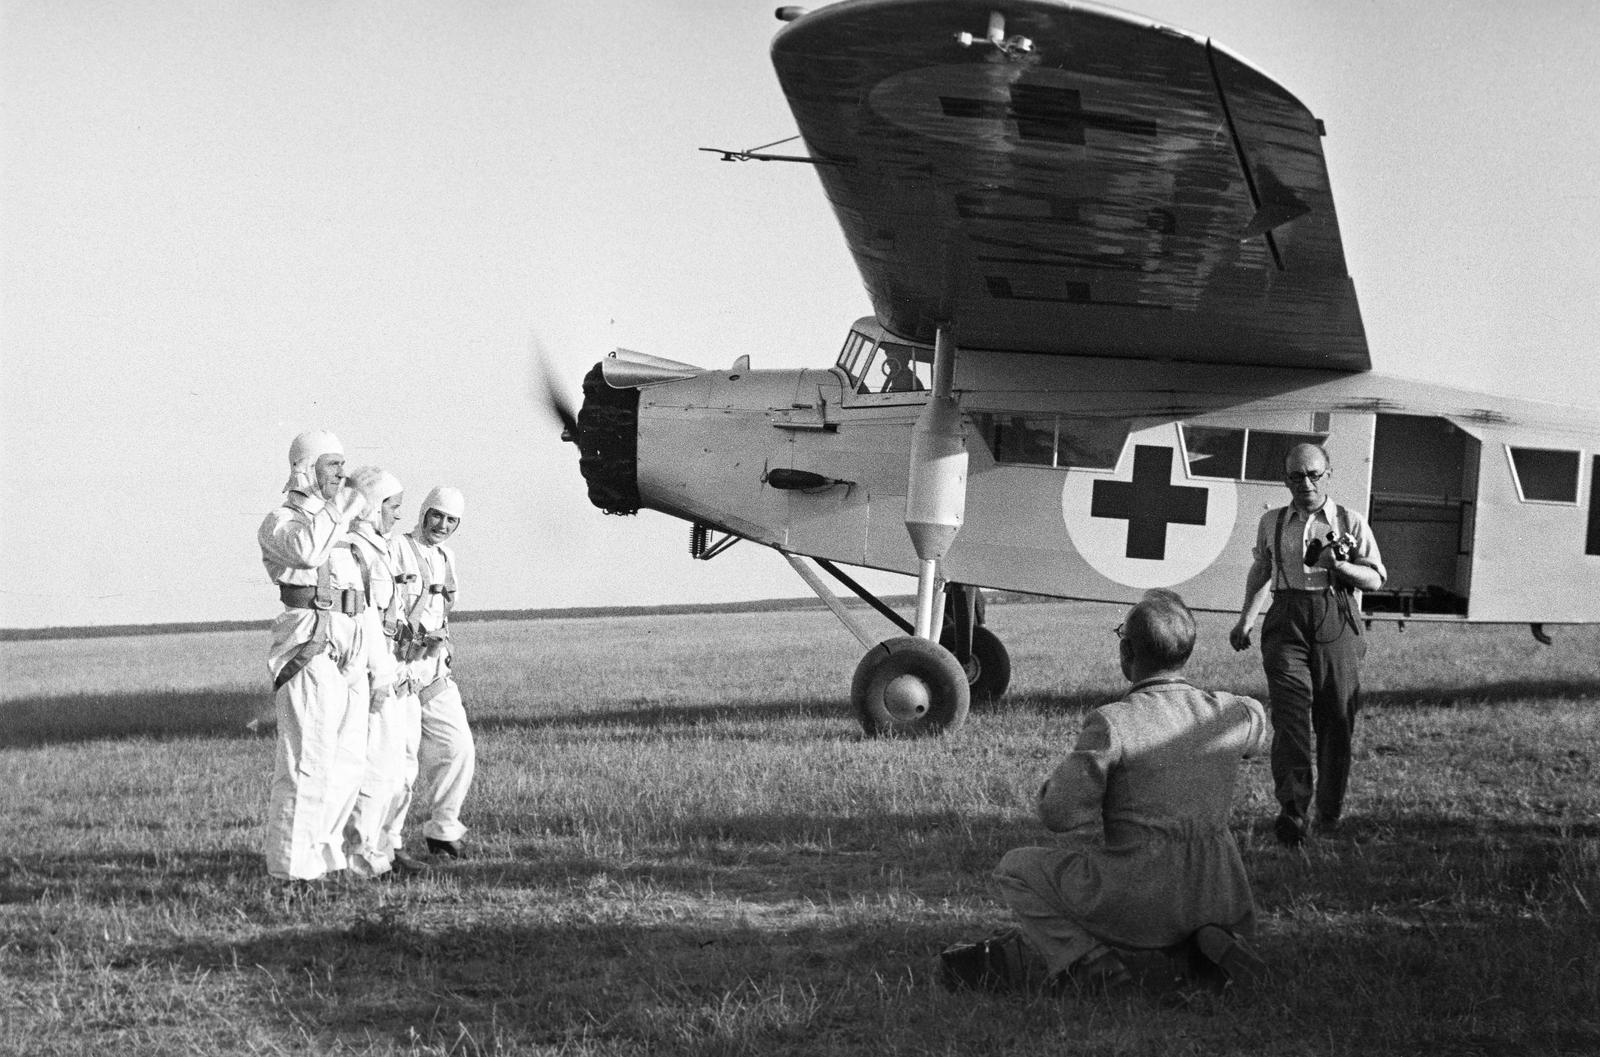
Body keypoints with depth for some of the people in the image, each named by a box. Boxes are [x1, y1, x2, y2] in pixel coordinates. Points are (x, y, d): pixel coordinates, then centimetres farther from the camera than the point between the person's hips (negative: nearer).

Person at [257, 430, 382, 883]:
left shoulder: (335, 521, 23)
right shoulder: (281, 521, -4)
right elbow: (306, 550, -27)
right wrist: (343, 500, -20)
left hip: (348, 650, 9)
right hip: (308, 648, -9)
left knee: (348, 761, 11)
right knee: (308, 763, -10)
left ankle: (323, 852, 20)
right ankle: (292, 866, -7)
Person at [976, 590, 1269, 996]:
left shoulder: (1111, 724, -17)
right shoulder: (1235, 717, -2)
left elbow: (1060, 814, -13)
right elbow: (1258, 735, 24)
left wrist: (1066, 770, 8)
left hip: (1135, 899, -4)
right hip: (1216, 898, 4)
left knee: (1015, 869, 20)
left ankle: (1086, 961, -2)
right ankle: (1208, 942, 7)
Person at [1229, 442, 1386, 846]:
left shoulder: (1350, 523, 8)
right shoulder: (1272, 523, 15)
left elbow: (1375, 578, 5)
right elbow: (1260, 572, 30)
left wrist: (1338, 565, -13)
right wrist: (1245, 620, 25)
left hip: (1336, 623, 0)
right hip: (1287, 621, 0)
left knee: (1336, 720, 0)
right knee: (1290, 711, -17)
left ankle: (1330, 814, 16)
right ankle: (1292, 810, -28)